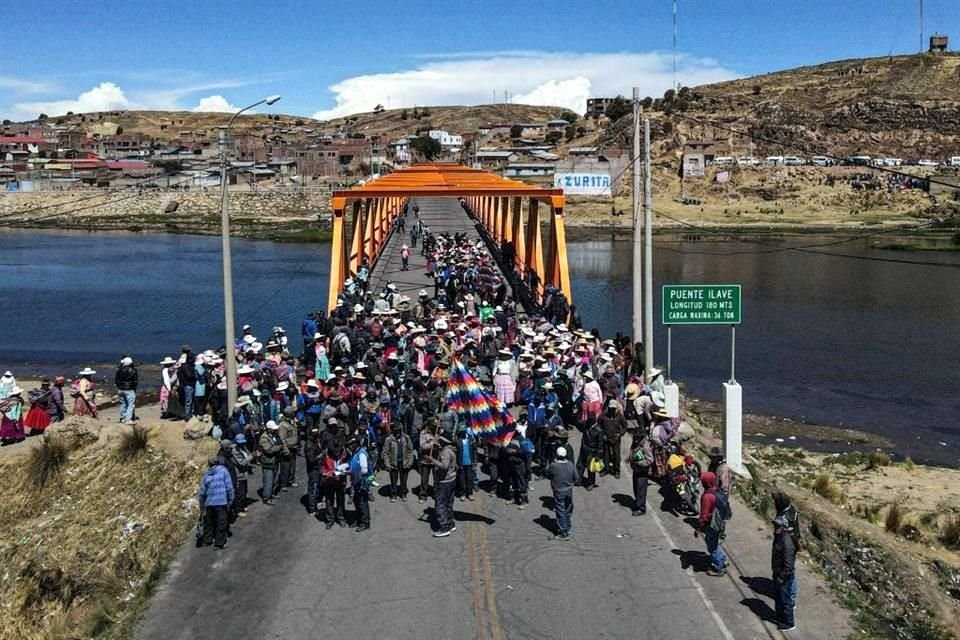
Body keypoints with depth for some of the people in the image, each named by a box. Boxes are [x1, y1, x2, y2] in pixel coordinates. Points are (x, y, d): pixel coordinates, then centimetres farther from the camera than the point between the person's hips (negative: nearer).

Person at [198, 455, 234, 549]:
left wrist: (202, 505, 15)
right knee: (221, 523, 4)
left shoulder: (206, 474, 5)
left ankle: (207, 540, 28)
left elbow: (202, 491, 6)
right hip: (221, 502, -4)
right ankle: (220, 542, 6)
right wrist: (230, 499, 0)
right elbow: (229, 486, -9)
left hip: (209, 503, 4)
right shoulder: (223, 470, -4)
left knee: (208, 522, 19)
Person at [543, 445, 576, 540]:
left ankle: (564, 533, 6)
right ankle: (569, 529, 35)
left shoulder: (553, 466, -22)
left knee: (560, 512, 4)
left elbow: (546, 474, -5)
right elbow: (575, 478, 1)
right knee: (568, 511, 20)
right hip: (569, 491, 5)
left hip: (558, 492, -4)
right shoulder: (571, 465, -9)